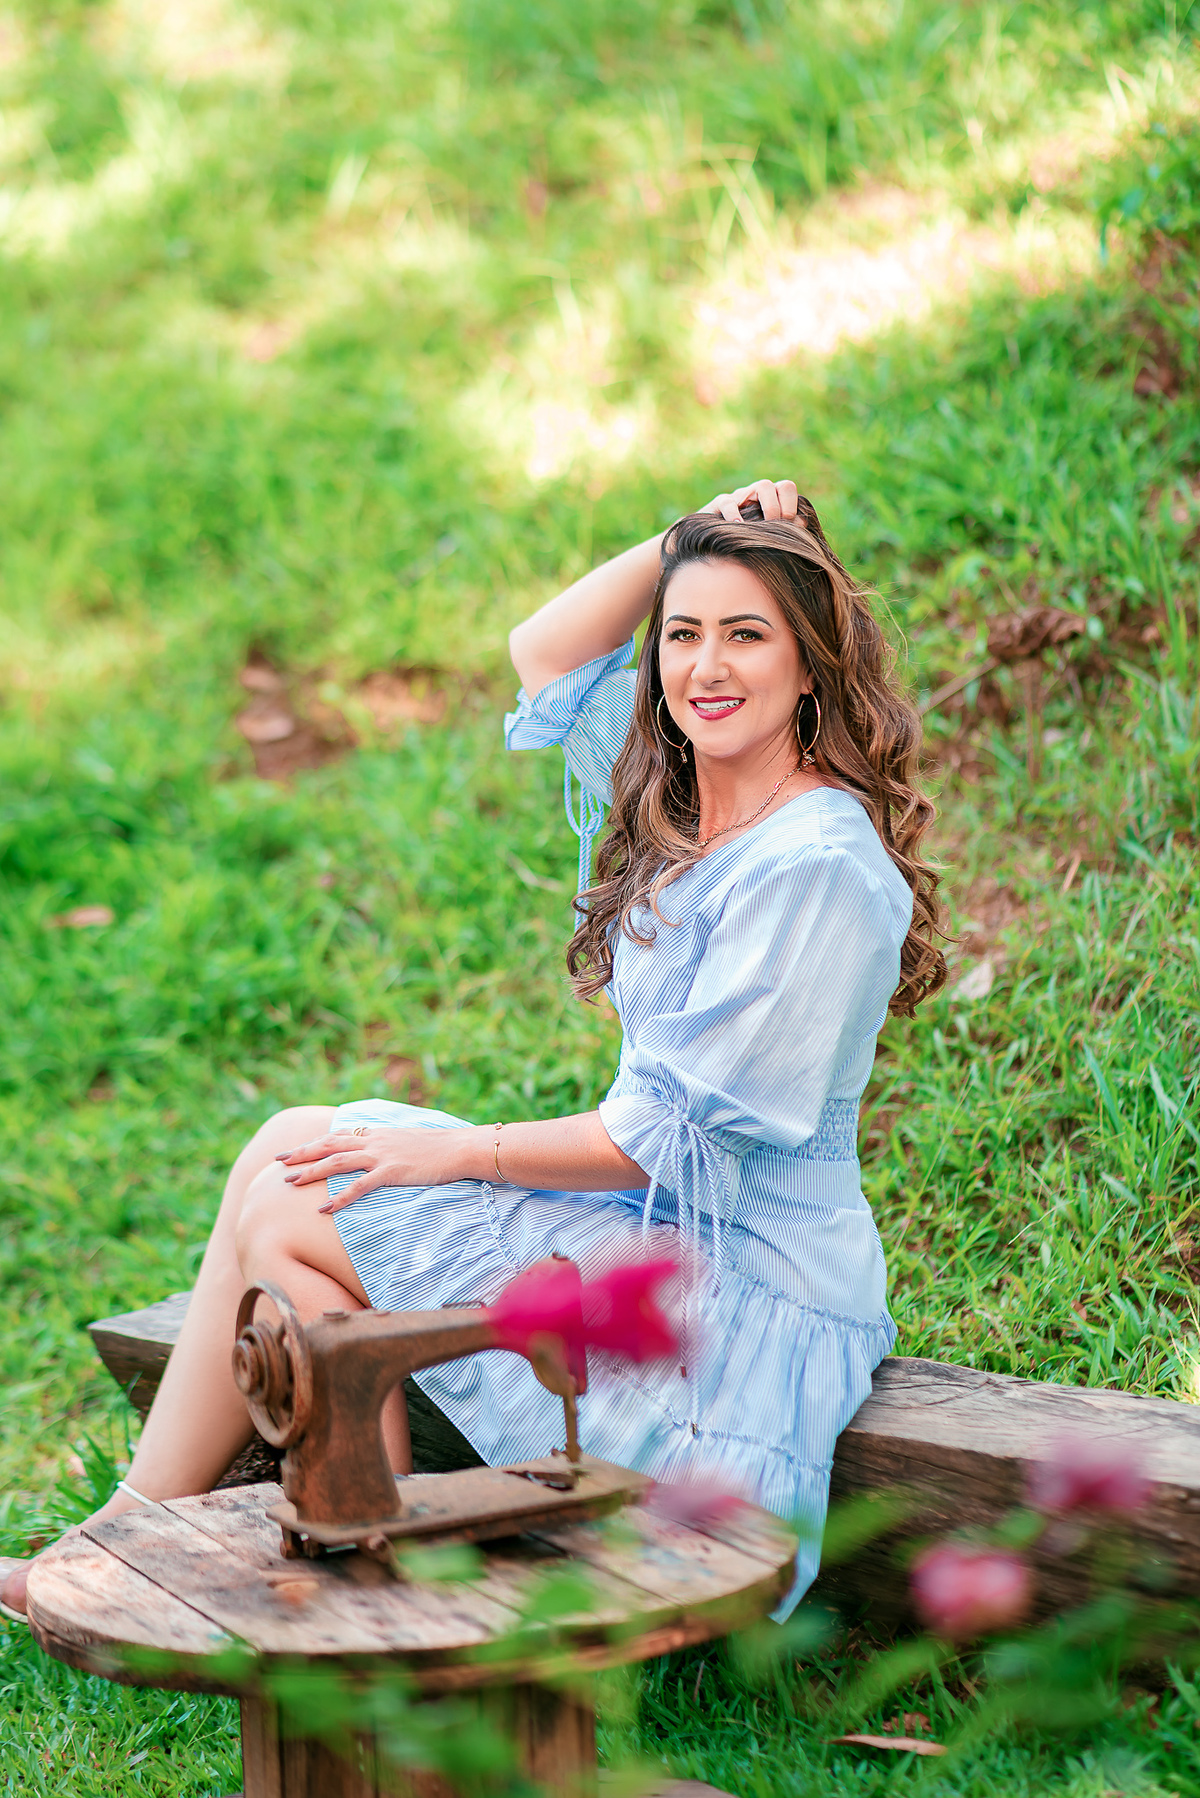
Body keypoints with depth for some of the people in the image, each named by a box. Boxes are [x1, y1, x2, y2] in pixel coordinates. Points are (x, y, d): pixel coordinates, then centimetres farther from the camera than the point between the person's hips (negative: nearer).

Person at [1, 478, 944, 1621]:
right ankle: (142, 1538, 4)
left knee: (287, 1211, -10)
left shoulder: (820, 864, -20)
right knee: (288, 1151, 0)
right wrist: (689, 539, 4)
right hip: (665, 1237, 9)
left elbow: (681, 1138, -20)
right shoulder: (692, 800, 6)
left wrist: (454, 1153, -13)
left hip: (749, 1291, -9)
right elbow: (544, 655, 18)